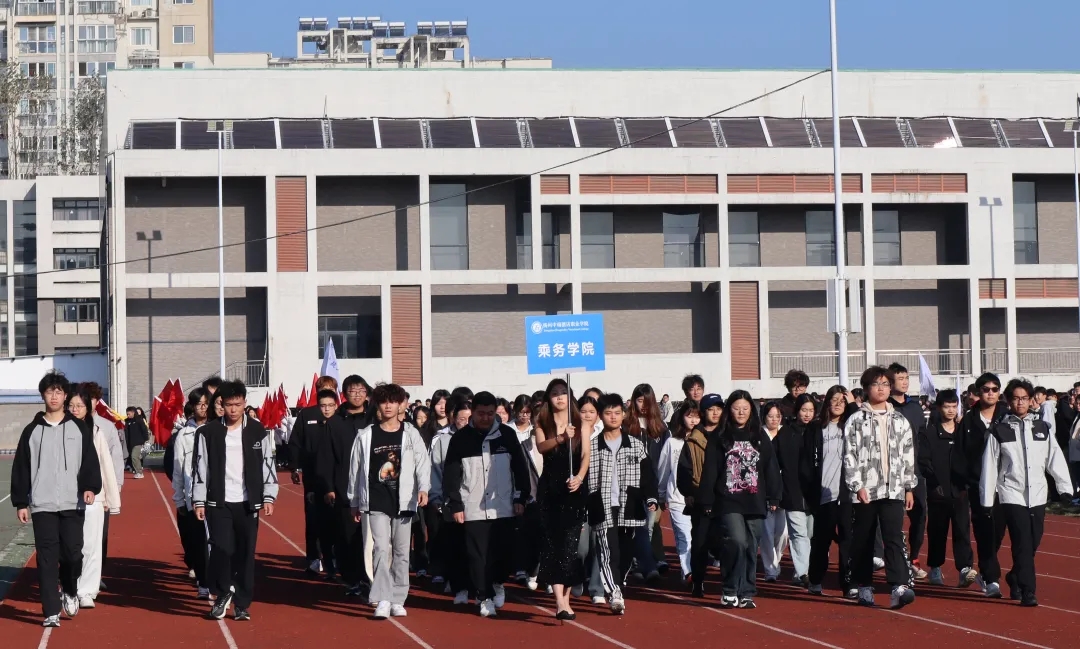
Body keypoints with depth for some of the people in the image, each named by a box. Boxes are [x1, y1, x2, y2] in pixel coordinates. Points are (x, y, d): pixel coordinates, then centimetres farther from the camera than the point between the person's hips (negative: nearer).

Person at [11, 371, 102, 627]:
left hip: (73, 504, 0)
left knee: (73, 553, -3)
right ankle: (51, 612, 1)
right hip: (42, 505, 0)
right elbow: (21, 468, 8)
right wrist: (20, 503, 2)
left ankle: (70, 592, 27)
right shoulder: (32, 431, 8)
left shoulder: (79, 429, 7)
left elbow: (90, 461, 2)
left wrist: (90, 487, -15)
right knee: (47, 558, -3)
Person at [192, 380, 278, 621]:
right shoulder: (209, 432, 1)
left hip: (247, 503, 1)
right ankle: (222, 593, 11)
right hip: (218, 503, -1)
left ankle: (242, 605, 12)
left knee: (245, 554, 3)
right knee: (221, 549, -11)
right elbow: (201, 468, 2)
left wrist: (268, 497, -1)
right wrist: (198, 501, -2)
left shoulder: (257, 432, 4)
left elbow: (267, 465, 6)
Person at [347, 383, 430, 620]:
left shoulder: (411, 434, 5)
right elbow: (356, 469, 10)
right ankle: (382, 600, -14)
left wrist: (423, 488, -20)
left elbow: (422, 462, -3)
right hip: (376, 502, -1)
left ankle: (398, 600, 15)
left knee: (401, 551, 6)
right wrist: (354, 502, 12)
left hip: (403, 501, 1)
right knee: (381, 548, -13)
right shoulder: (366, 436, 5)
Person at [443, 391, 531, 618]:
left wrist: (520, 498, 5)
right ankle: (485, 597, 8)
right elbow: (451, 474, 2)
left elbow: (520, 468, 9)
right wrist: (455, 505, -2)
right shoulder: (461, 439, 1)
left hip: (503, 507, 1)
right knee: (478, 555, -2)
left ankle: (498, 583, 28)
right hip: (473, 509, -1)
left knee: (502, 551, 1)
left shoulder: (507, 435, 4)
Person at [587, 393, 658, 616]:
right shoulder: (592, 447, 4)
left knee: (626, 553, 7)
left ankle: (618, 590, 25)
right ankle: (616, 596, -23)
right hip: (603, 508, -2)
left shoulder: (636, 445, 8)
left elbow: (648, 475, 5)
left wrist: (651, 499, -9)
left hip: (629, 508, 2)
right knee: (609, 552, -15)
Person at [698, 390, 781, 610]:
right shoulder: (719, 438, 3)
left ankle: (746, 593, 14)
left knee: (751, 548, 5)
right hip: (728, 503, -3)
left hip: (755, 502, 3)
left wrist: (774, 497, 5)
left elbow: (771, 468, 11)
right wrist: (707, 502, -3)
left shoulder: (760, 437, 10)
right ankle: (730, 591, -8)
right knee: (737, 542, -19)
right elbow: (709, 471, 1)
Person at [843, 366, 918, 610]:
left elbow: (908, 455, 14)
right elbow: (850, 456, -5)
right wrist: (858, 486, -12)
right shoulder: (856, 421, 0)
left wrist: (909, 487, 10)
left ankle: (899, 587, -23)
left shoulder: (900, 421, 11)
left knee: (894, 537, -12)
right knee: (863, 541, 5)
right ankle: (864, 587, 16)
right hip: (865, 490, -1)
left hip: (894, 489, 2)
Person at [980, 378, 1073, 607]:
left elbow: (1055, 459, 7)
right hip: (1012, 495, -3)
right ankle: (1027, 592, -9)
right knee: (1023, 544, -11)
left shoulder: (1042, 428, 9)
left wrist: (1065, 487, -1)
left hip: (1037, 495, 3)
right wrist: (987, 500, 0)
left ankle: (1015, 578, 33)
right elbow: (989, 466, 2)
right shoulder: (999, 431, 1)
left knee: (1032, 544, 9)